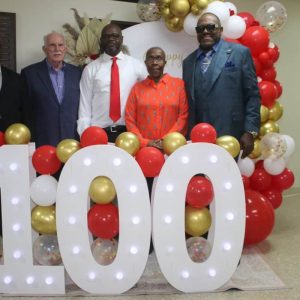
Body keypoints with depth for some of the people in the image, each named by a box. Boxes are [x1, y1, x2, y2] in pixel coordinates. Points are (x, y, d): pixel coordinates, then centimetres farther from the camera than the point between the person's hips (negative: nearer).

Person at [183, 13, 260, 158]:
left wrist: (250, 131, -8)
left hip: (228, 136, -3)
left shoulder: (240, 53, 2)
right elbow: (189, 101, 15)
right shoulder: (188, 61, 14)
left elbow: (253, 95, -1)